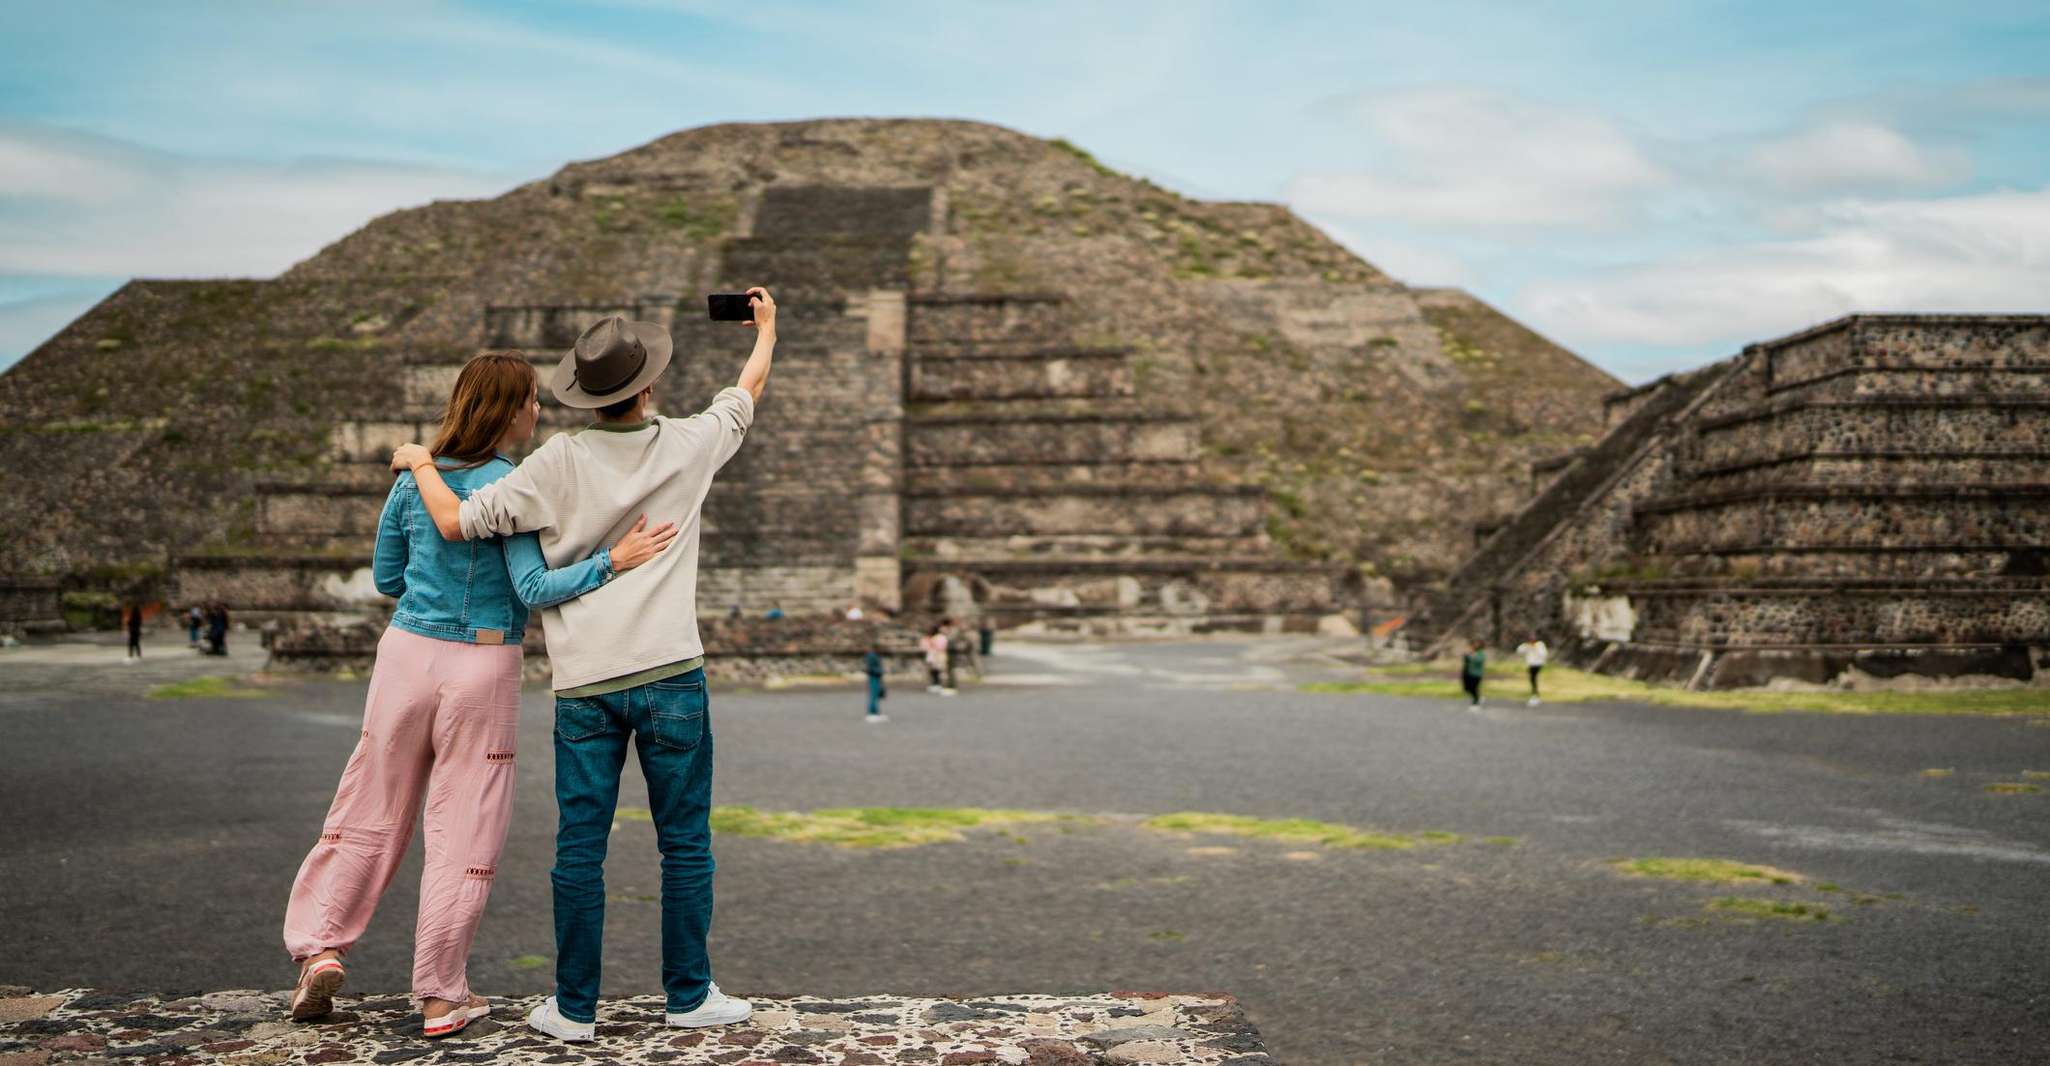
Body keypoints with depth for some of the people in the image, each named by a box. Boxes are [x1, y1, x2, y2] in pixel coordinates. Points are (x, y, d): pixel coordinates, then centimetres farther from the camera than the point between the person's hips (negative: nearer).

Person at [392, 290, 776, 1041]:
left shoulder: (559, 462, -4)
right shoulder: (687, 446, 1)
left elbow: (456, 523, -4)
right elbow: (745, 395, 21)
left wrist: (419, 464, 16)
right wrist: (765, 329, 39)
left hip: (585, 683, 0)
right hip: (669, 676, 0)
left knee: (579, 849, 6)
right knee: (685, 844, 9)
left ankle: (574, 1006, 12)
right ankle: (689, 994, 15)